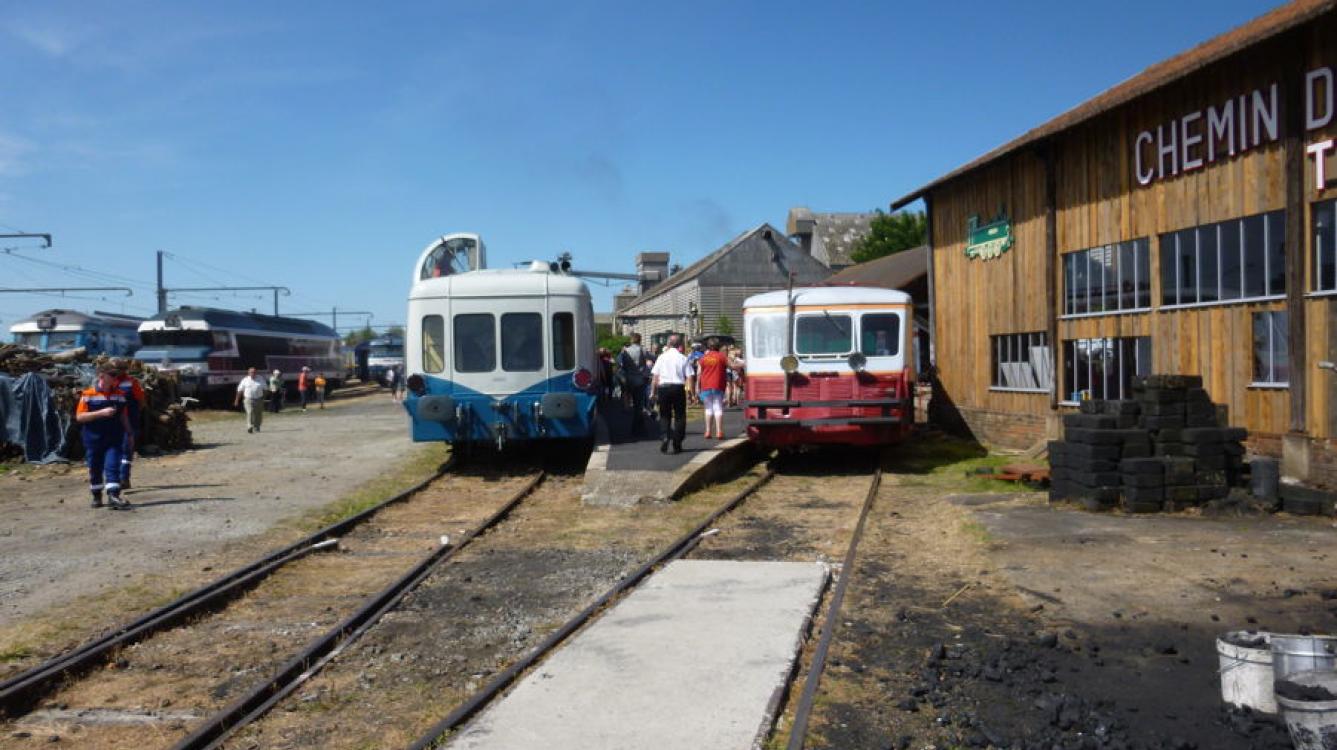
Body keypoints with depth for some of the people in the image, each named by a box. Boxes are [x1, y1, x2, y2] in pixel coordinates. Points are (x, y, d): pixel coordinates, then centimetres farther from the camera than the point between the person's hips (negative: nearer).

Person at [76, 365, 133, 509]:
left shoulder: (119, 394, 7)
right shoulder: (88, 394, -6)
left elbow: (123, 416, 16)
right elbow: (79, 417, -11)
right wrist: (101, 413, -20)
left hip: (114, 438, 2)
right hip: (94, 439, -2)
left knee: (112, 466, -10)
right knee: (95, 469, 10)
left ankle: (113, 496, -16)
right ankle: (96, 497, 24)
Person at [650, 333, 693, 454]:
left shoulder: (662, 357, 3)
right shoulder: (683, 358, 0)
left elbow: (655, 376, 2)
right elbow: (689, 377, -5)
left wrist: (653, 391, 8)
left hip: (663, 388, 1)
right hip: (678, 388, -1)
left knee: (664, 415, 12)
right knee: (679, 416, 9)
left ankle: (664, 437, -11)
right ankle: (677, 445, 8)